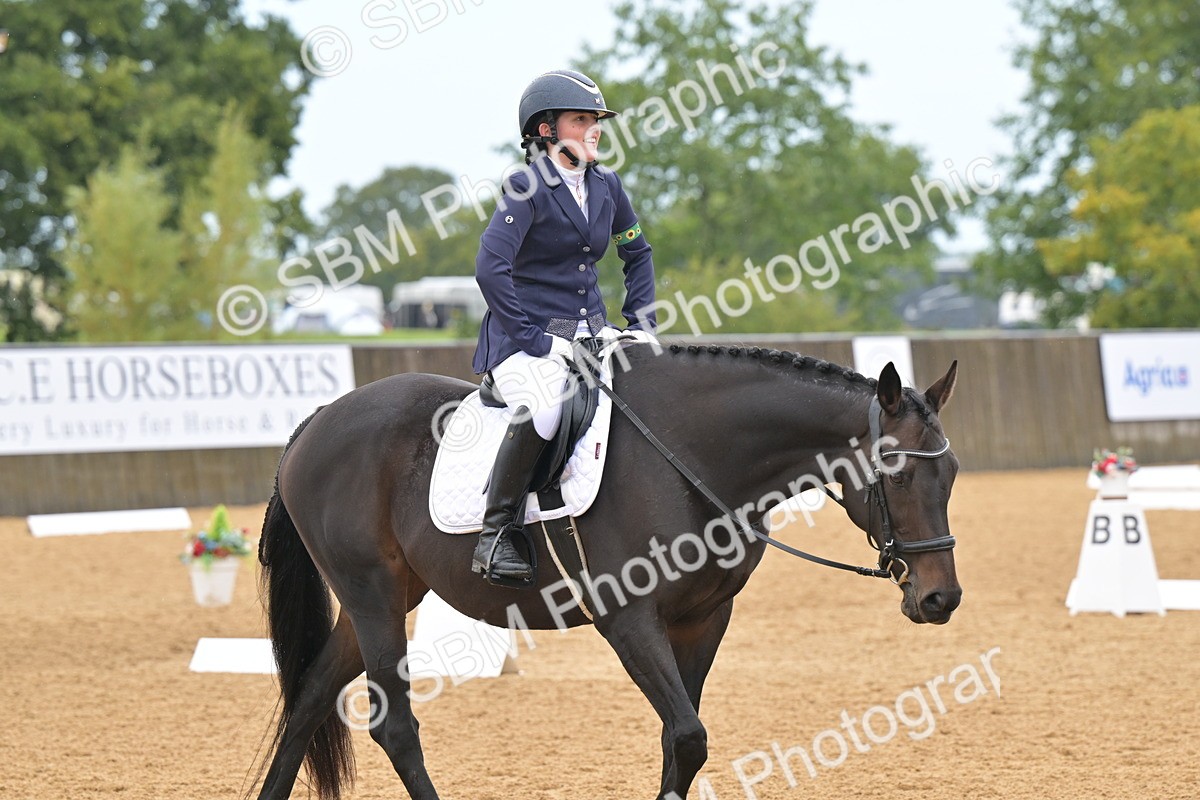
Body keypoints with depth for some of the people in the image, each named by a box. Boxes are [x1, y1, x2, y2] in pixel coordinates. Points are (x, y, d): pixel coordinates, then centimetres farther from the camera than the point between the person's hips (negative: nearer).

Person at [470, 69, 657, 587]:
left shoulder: (606, 185, 10)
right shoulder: (526, 189, -10)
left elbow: (638, 254, 25)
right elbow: (491, 268, -21)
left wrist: (640, 322, 11)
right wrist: (536, 341, -22)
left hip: (591, 331, 7)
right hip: (528, 335, -7)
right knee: (542, 410, -37)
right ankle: (495, 534, -24)